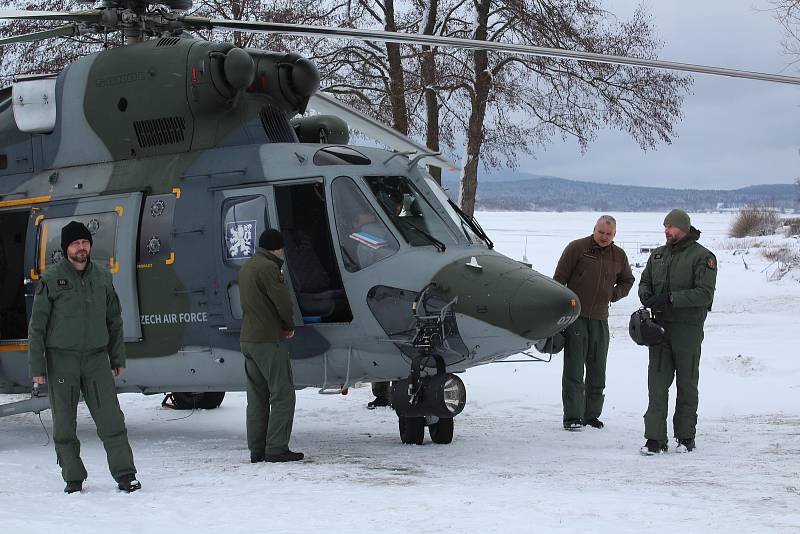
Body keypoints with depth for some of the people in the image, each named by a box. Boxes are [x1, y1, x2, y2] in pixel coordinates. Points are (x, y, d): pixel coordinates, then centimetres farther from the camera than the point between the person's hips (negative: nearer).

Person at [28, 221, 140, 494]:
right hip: (61, 360, -2)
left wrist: (118, 359, 14)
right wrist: (37, 368, -5)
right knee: (64, 425, 3)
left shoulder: (102, 277, 7)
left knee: (111, 420, -6)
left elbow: (114, 321, 16)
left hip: (96, 358, 2)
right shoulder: (51, 280, -3)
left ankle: (125, 475, -2)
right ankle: (73, 478, 13)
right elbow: (37, 326, -1)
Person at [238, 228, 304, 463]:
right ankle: (276, 448, -7)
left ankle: (256, 449, 11)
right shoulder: (268, 267, -14)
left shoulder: (246, 268, 17)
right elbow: (283, 302, -16)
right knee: (282, 394, -4)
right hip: (269, 340, -9)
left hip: (248, 339, 9)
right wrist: (289, 326, 4)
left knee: (257, 397, 11)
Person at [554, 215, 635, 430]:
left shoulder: (619, 256, 9)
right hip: (575, 317, -5)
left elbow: (627, 280, 26)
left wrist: (614, 295, 7)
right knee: (574, 370, -7)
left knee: (597, 372, 9)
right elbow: (559, 278, -4)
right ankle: (572, 417, -5)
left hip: (600, 319, 5)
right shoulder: (577, 248, -5)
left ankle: (592, 414, 18)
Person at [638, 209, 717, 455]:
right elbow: (645, 281, 21)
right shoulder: (658, 254, 13)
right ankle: (655, 439, -3)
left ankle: (686, 437, 17)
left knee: (687, 383, 6)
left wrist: (670, 298, -22)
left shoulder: (702, 256, -7)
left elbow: (705, 293, -15)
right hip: (660, 326, 5)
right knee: (657, 383, -2)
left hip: (688, 328, -5)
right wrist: (646, 295, -3)